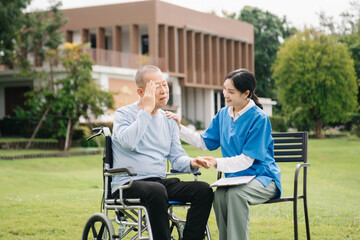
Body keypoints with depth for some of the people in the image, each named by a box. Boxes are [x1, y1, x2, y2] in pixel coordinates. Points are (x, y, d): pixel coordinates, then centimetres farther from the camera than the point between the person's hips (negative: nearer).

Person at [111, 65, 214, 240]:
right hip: (127, 185, -6)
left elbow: (177, 157, 15)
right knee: (157, 191, -38)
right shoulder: (123, 114, -1)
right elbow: (128, 142, -22)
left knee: (204, 190, -16)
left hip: (160, 181, 6)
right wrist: (147, 109, -16)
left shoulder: (169, 120, 17)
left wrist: (191, 163, -8)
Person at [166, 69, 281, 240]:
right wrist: (180, 128, 9)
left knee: (235, 194, -35)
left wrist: (217, 163, -26)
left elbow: (247, 160, -17)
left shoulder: (258, 118, -13)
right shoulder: (223, 114, 8)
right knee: (219, 195, -29)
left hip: (262, 177, -5)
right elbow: (205, 142, 18)